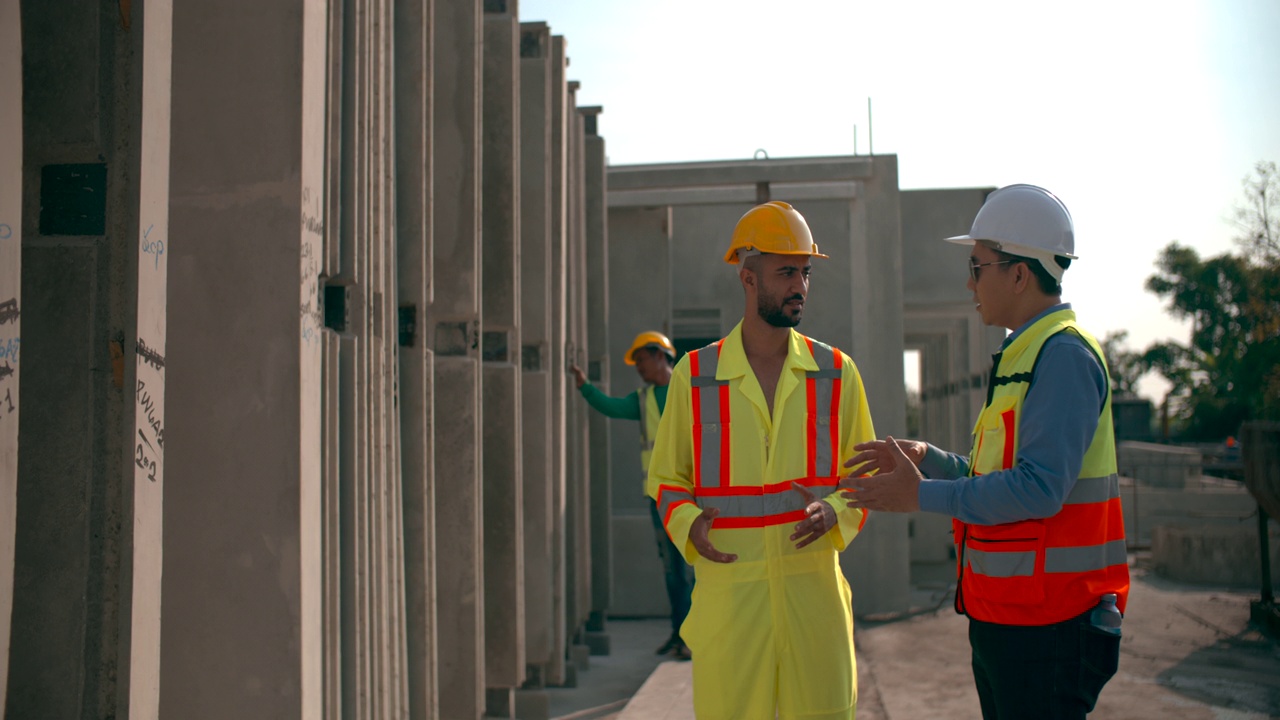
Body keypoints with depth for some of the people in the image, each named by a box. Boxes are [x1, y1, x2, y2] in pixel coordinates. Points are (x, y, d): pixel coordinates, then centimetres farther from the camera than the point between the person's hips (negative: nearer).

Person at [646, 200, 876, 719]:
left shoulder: (836, 373, 7)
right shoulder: (694, 375, 3)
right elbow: (667, 480, 10)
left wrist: (835, 512, -9)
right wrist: (689, 525, -11)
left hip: (814, 591, 1)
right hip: (726, 594, -1)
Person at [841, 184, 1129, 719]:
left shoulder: (1063, 355, -15)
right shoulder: (1023, 356, 17)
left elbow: (1038, 489, -24)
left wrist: (923, 495, -17)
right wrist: (925, 458, 9)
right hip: (1002, 617, 10)